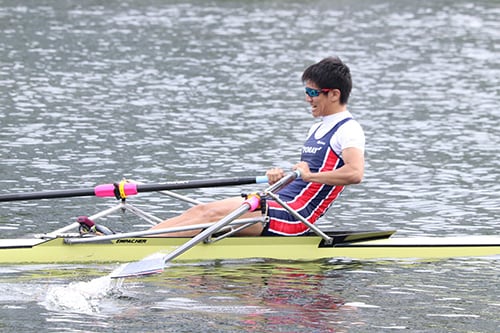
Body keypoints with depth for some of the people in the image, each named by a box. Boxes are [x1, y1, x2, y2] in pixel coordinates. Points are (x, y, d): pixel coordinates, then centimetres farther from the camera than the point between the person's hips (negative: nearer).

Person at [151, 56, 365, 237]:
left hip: (292, 217, -10)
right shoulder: (318, 129, 23)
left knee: (214, 215, -19)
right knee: (201, 210, -2)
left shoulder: (348, 130, -7)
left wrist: (310, 175, -22)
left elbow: (355, 173, -26)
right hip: (281, 204, 10)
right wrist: (281, 179, 2)